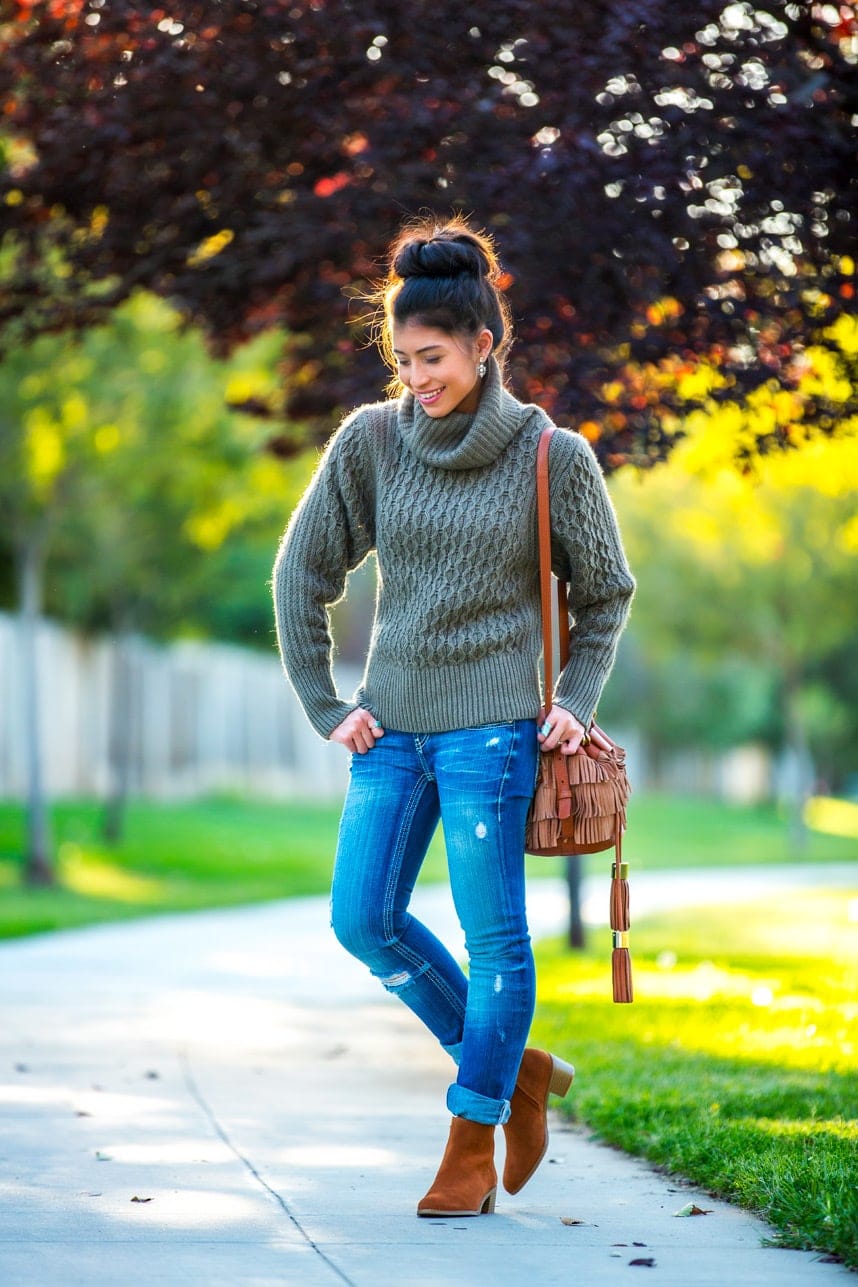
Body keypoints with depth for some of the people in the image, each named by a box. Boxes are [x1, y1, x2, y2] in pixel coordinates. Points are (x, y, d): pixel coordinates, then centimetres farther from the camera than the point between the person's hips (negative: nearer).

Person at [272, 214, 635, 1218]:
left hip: (495, 725, -4)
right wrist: (325, 707, 5)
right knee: (364, 920, 0)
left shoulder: (553, 457, -5)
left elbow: (604, 594, 8)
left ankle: (474, 1139, 12)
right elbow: (301, 574, 8)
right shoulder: (368, 441, 0)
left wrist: (574, 703, -1)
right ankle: (514, 1068, 18)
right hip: (392, 723, 4)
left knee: (493, 937, -2)